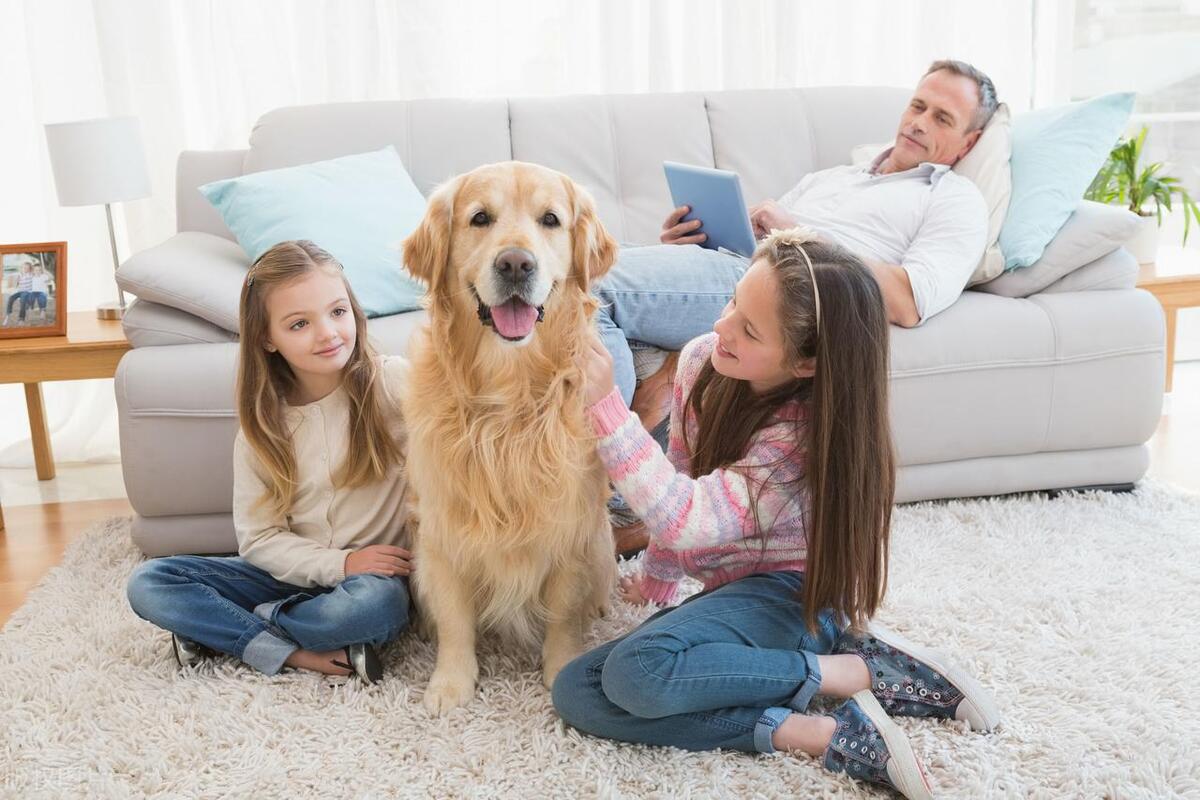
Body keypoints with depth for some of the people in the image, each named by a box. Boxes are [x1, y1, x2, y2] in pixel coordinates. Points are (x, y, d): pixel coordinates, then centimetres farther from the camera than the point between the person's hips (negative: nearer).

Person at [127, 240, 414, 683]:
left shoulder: (393, 382, -11)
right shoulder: (262, 424, -1)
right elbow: (258, 538, -3)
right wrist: (338, 564, -17)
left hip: (374, 575, -4)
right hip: (296, 572, 4)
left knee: (372, 602, -39)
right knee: (147, 584, -9)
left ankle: (218, 627, -13)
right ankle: (295, 652, -20)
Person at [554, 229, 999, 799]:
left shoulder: (803, 435, -26)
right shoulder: (701, 361, -7)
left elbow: (688, 520, -37)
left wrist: (607, 407, -42)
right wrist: (655, 580, 17)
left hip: (790, 592, -8)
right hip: (729, 593, 8)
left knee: (639, 671, -35)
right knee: (575, 692, -13)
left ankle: (850, 670, -17)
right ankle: (815, 734, -23)